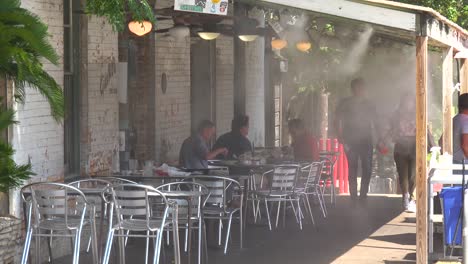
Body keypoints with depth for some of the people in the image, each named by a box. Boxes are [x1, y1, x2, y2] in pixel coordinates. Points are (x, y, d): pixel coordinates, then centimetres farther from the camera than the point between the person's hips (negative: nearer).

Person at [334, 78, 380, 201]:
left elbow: (375, 123, 16)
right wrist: (342, 140, -8)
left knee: (367, 169, -5)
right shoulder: (345, 104, 3)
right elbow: (338, 123, 2)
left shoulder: (369, 104, 12)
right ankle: (353, 196, 2)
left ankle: (363, 195, 6)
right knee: (352, 169, -3)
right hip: (351, 142, -3)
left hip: (366, 141, 3)